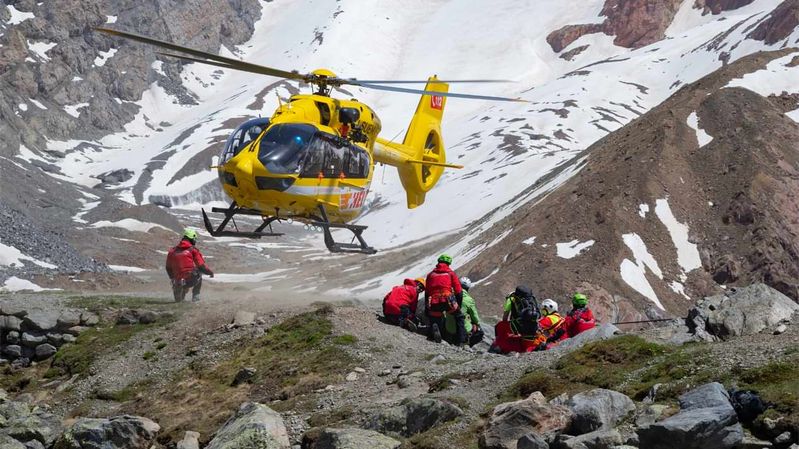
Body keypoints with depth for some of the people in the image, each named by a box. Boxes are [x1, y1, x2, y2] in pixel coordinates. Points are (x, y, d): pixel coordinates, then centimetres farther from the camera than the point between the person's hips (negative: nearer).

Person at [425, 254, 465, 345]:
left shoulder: (431, 274, 23)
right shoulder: (451, 273, 15)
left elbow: (427, 293, 25)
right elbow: (458, 291, 11)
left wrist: (426, 310, 30)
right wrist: (459, 305, 22)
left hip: (433, 303, 2)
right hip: (447, 300, -2)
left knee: (435, 321, 18)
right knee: (459, 317, 21)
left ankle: (434, 328, -20)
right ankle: (461, 341, 9)